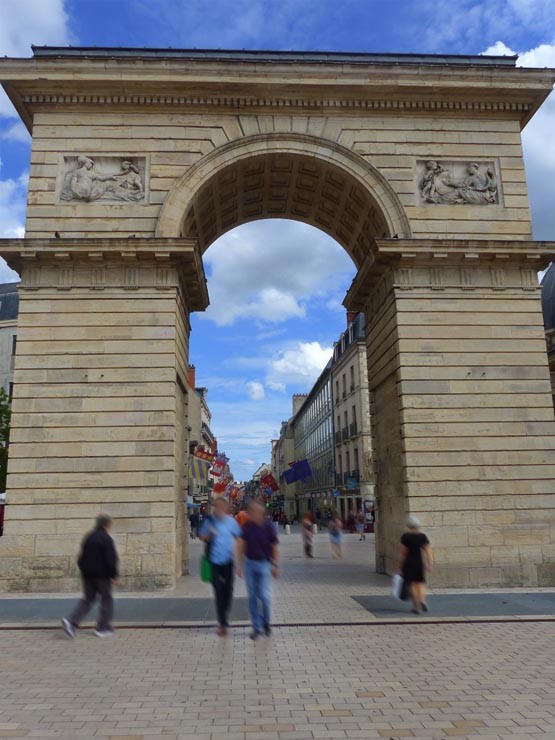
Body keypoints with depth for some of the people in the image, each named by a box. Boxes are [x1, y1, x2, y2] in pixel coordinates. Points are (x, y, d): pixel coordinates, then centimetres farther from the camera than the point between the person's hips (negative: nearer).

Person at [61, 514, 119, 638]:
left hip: (87, 574, 6)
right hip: (102, 575, -6)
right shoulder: (107, 539, -14)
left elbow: (82, 557, 12)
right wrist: (114, 575, -8)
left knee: (87, 599, 14)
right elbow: (111, 560, -17)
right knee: (106, 600, 9)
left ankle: (71, 621, -4)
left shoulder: (88, 537, 7)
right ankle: (103, 628, 13)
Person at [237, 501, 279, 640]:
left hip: (264, 563, -3)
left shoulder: (268, 526, -10)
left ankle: (266, 623, 20)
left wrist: (276, 566, -3)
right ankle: (256, 627, 17)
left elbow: (275, 547, -4)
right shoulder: (247, 526, -3)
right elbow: (241, 545, 4)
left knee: (264, 596, -5)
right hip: (249, 563, 3)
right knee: (252, 596, 6)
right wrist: (240, 564, 1)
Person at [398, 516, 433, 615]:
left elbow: (402, 553, -8)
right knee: (420, 582, 17)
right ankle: (422, 600, -6)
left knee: (412, 584, 10)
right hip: (420, 562, 2)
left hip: (409, 563, -2)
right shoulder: (423, 536, -2)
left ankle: (416, 606, 10)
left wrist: (400, 566, 0)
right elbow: (428, 551, -6)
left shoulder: (406, 537, -9)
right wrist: (430, 564, -4)